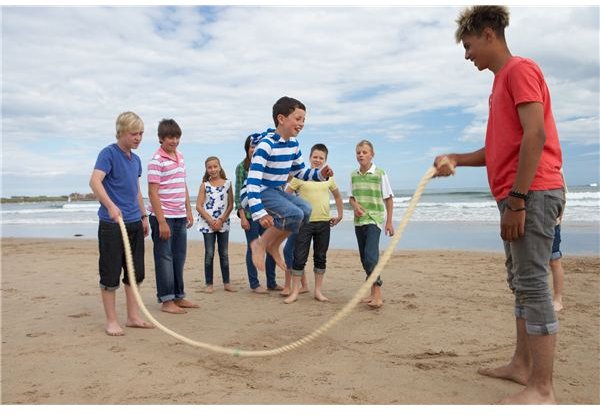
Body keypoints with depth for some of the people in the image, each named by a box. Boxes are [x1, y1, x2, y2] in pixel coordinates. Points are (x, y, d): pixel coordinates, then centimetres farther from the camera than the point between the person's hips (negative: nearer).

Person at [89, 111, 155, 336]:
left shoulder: (135, 159, 14)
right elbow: (95, 181, -23)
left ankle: (133, 317, 22)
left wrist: (144, 216, 20)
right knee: (111, 273, 0)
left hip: (134, 223, 8)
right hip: (112, 224, -7)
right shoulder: (108, 153, -9)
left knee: (135, 272, 11)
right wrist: (110, 205, -36)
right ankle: (111, 321, 11)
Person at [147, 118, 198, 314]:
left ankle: (178, 297, 23)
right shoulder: (156, 160, -11)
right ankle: (166, 300, 10)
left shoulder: (180, 157, 12)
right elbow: (153, 192, -15)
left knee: (179, 258, 13)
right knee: (164, 258, 1)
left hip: (180, 217, 7)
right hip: (163, 217, -7)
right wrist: (161, 221, -18)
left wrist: (188, 211, 16)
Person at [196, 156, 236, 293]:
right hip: (207, 224, -1)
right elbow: (199, 206, -4)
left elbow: (230, 205, 0)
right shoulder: (205, 185, 0)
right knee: (209, 254, 3)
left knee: (224, 253, 7)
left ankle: (226, 283, 15)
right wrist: (211, 221, -12)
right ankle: (209, 284, 10)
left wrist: (221, 220, -10)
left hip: (223, 223, 1)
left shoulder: (227, 183, 2)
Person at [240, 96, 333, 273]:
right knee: (294, 214, -26)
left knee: (305, 210, -10)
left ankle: (273, 246, 6)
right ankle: (260, 244, -6)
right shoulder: (266, 144, -21)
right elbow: (253, 180, -27)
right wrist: (259, 213, -34)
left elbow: (300, 172, 18)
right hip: (258, 193, -8)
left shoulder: (293, 144, 5)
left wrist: (320, 174, -2)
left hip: (276, 191, 8)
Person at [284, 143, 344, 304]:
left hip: (324, 223, 4)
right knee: (299, 258, -2)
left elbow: (337, 196, 22)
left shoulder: (328, 177, 7)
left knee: (321, 258, 10)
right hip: (304, 223, -3)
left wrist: (340, 215, 16)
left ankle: (318, 291, 20)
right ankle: (294, 292, 8)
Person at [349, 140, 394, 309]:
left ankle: (377, 294, -15)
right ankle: (373, 293, 20)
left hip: (374, 220, -5)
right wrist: (355, 205, -10)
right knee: (364, 258, 9)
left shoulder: (380, 174, -5)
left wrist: (389, 222, -3)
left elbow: (388, 198, -1)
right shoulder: (353, 175, 7)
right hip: (359, 220, 6)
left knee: (371, 255, -19)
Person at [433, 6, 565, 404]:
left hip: (532, 194, -10)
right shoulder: (502, 80, 22)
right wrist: (456, 159, 12)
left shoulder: (520, 69, -7)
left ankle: (542, 389, -4)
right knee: (521, 283, 13)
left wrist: (517, 199, -21)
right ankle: (522, 365, 23)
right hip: (519, 196, 10)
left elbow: (536, 135, -18)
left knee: (532, 283, -10)